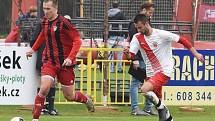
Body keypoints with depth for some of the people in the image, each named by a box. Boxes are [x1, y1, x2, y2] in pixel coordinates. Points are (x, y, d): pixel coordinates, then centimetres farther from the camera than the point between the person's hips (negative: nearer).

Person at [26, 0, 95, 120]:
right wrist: (33, 49, 30)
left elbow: (77, 40, -15)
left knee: (69, 96, 7)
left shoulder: (63, 23, -16)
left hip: (65, 63, -4)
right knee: (44, 89, -19)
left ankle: (87, 99, 40)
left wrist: (70, 58, -24)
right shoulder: (45, 22, 3)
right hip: (49, 62, 4)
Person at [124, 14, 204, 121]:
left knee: (144, 89, -26)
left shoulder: (161, 34, -15)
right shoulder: (137, 38, -2)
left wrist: (195, 54, -5)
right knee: (157, 100, 12)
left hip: (164, 71, -6)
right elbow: (131, 56, -8)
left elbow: (181, 40, -8)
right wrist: (127, 53, -32)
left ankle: (162, 109, -5)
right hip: (151, 73, 6)